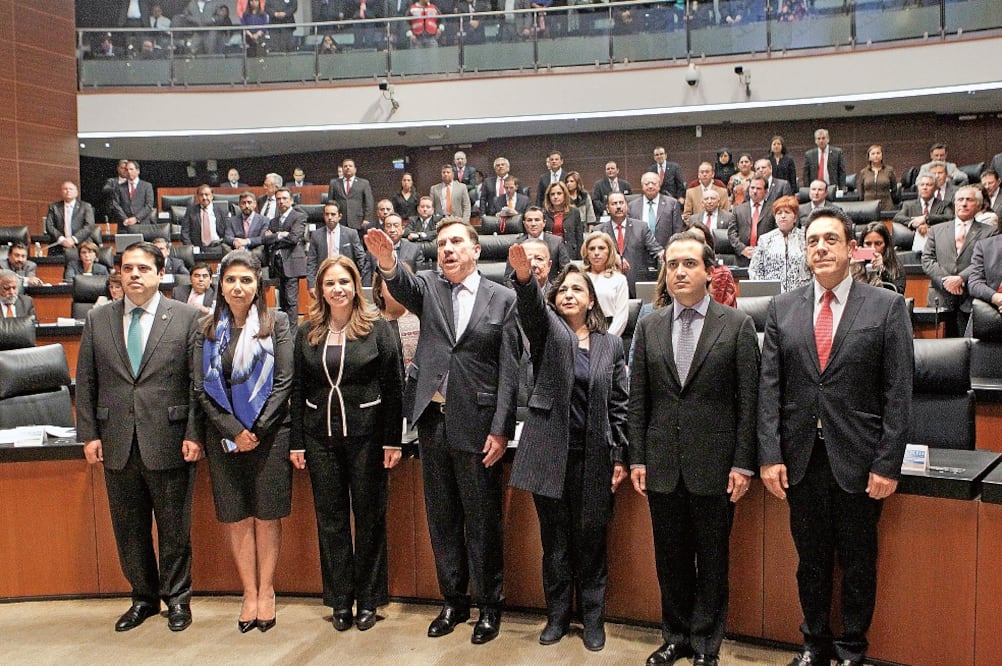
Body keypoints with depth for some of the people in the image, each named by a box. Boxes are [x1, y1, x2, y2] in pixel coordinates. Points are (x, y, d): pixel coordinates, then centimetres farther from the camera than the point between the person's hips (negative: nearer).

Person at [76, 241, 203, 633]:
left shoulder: (187, 318, -2)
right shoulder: (97, 320, 8)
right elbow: (85, 382, 9)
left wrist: (194, 434, -9)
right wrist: (89, 434, 2)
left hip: (169, 443, -3)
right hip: (117, 444, 3)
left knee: (174, 528, 8)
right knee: (129, 529, 13)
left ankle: (177, 597, 25)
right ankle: (144, 597, 30)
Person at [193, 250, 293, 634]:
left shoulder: (276, 324, 0)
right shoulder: (207, 329, 6)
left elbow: (284, 381, -5)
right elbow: (201, 387, 1)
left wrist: (257, 429, -11)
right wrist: (233, 431, -9)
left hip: (270, 433, -2)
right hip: (224, 437, 2)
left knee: (267, 516, 5)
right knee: (236, 518, 6)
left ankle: (266, 591, 17)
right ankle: (249, 593, 17)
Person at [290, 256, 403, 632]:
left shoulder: (378, 328, -4)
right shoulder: (307, 333, 6)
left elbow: (394, 386, -5)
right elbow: (298, 390, 8)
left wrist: (392, 441, -9)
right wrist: (296, 442, 4)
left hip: (366, 435, -3)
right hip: (320, 436, 3)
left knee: (369, 516, 6)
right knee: (330, 518, 9)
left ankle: (368, 598, 20)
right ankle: (340, 600, 22)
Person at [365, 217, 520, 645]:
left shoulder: (502, 298, -1)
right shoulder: (428, 286, 7)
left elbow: (509, 370, -4)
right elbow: (403, 288, -17)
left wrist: (500, 429, -10)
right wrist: (388, 263, -40)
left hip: (477, 423, -3)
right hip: (432, 420, 3)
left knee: (482, 520, 6)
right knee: (442, 517, 14)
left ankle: (489, 606, 23)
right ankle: (453, 601, 29)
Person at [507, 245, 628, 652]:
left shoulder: (610, 345, 7)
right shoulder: (547, 331, 4)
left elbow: (619, 404, 6)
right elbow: (531, 306, -19)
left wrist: (620, 457, 0)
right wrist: (524, 276, -41)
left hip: (594, 455, 0)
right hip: (550, 452, 0)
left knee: (591, 539, 8)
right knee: (554, 538, 9)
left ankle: (592, 617, 24)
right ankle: (557, 614, 25)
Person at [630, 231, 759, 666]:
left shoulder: (737, 325, -2)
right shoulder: (649, 327, 7)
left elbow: (748, 400, -4)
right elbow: (638, 399, 8)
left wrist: (743, 464, -7)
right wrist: (637, 459, 3)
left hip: (714, 464, -3)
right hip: (662, 464, 3)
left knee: (713, 560, 8)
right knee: (671, 558, 12)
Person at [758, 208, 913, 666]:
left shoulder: (887, 307, -2)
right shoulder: (782, 308, 4)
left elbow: (897, 393, -5)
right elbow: (769, 387, 2)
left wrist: (888, 464, -9)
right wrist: (769, 455, -4)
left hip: (858, 460, -2)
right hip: (801, 458, 2)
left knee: (858, 564, 11)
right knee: (810, 560, 15)